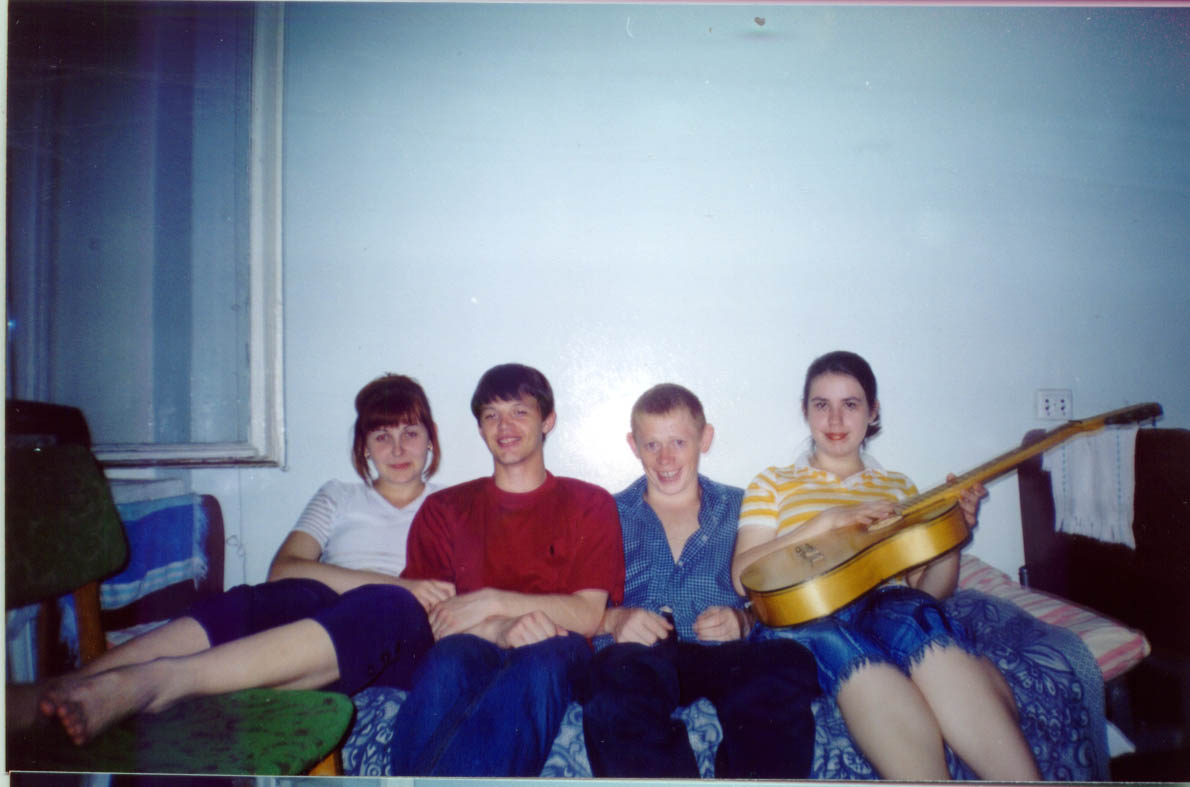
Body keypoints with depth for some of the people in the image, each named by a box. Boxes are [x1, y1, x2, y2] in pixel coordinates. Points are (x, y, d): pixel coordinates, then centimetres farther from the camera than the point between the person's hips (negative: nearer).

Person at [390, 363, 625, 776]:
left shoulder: (590, 504, 15)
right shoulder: (444, 508, 19)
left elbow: (589, 614, 3)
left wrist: (493, 602, -9)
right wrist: (500, 630, -16)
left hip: (552, 652, -1)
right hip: (471, 650, 1)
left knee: (542, 662, -38)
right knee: (448, 658, -36)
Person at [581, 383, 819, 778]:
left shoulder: (740, 509, 24)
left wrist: (742, 621, -3)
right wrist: (613, 619, -9)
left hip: (722, 655, 1)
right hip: (637, 656, 0)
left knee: (788, 659, -34)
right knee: (621, 672, -39)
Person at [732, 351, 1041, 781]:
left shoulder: (898, 487, 26)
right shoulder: (772, 484, 18)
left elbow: (929, 589, 22)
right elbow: (744, 576, 2)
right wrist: (829, 520, -6)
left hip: (890, 604, 2)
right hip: (807, 616, -1)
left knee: (912, 613, -36)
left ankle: (1022, 778, -45)